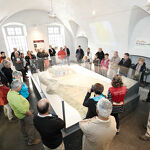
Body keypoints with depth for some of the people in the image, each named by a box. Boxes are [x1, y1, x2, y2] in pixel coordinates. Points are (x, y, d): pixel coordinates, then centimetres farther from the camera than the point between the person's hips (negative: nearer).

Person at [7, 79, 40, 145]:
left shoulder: (10, 92, -8)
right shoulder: (15, 97, -39)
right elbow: (22, 110, -33)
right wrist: (29, 114, -16)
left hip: (19, 114, 10)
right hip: (24, 114, -9)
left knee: (23, 125, 30)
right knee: (31, 126, 11)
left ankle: (26, 136, 55)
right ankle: (32, 141, 32)